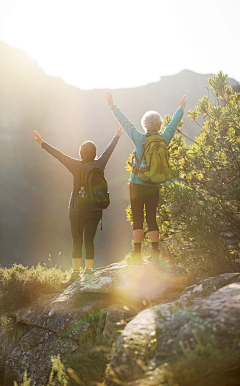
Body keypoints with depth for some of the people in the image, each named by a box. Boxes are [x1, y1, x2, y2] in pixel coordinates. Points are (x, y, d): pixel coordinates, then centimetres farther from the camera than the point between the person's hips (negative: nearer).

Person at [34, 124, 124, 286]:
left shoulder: (77, 166, -9)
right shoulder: (99, 166, -1)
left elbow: (58, 154, -5)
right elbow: (108, 151, 14)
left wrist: (42, 142, 4)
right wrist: (117, 135, 29)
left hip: (77, 209, -3)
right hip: (94, 210, 3)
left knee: (77, 242, 0)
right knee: (89, 241, 9)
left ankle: (75, 274, -3)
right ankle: (88, 272, 11)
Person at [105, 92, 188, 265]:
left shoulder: (140, 139, -9)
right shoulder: (164, 140, -1)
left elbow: (125, 122, 2)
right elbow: (173, 124, 16)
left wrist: (113, 106, 14)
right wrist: (181, 109, 33)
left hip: (137, 185, -3)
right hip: (154, 187, 3)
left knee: (138, 219, 0)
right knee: (152, 219, 8)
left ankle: (137, 255, -1)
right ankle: (155, 255, 4)